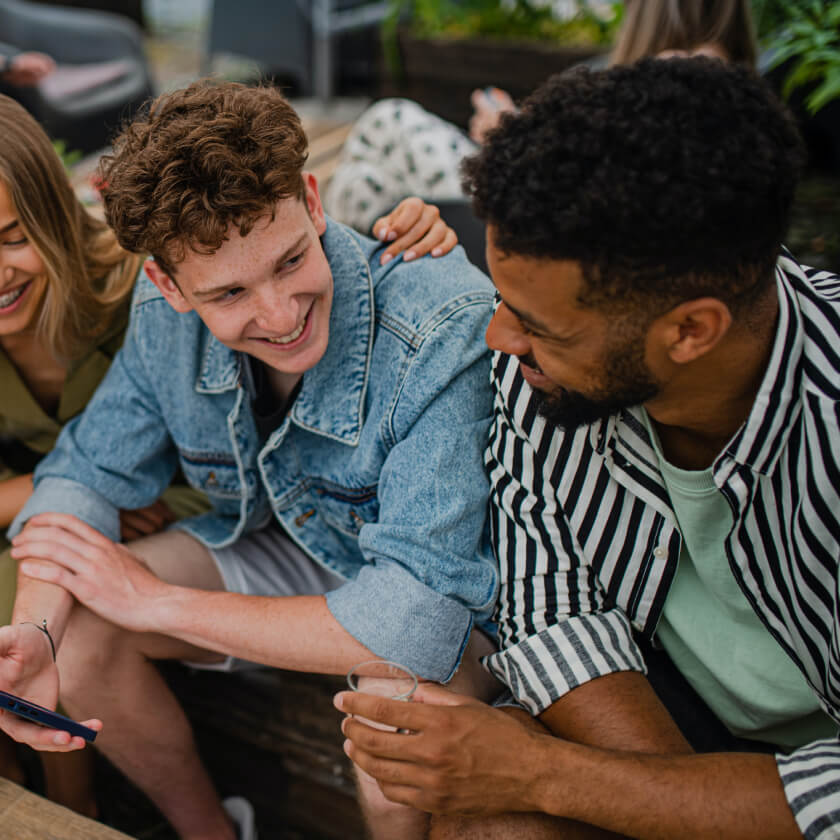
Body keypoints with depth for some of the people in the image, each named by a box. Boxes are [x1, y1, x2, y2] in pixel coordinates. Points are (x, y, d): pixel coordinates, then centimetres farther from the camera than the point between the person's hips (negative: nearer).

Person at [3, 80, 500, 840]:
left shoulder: (449, 333, -36)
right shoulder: (168, 316, -17)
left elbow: (420, 616, -39)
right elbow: (89, 469, -4)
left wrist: (159, 602, -30)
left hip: (455, 603, -5)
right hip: (284, 548, 5)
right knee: (73, 627, -10)